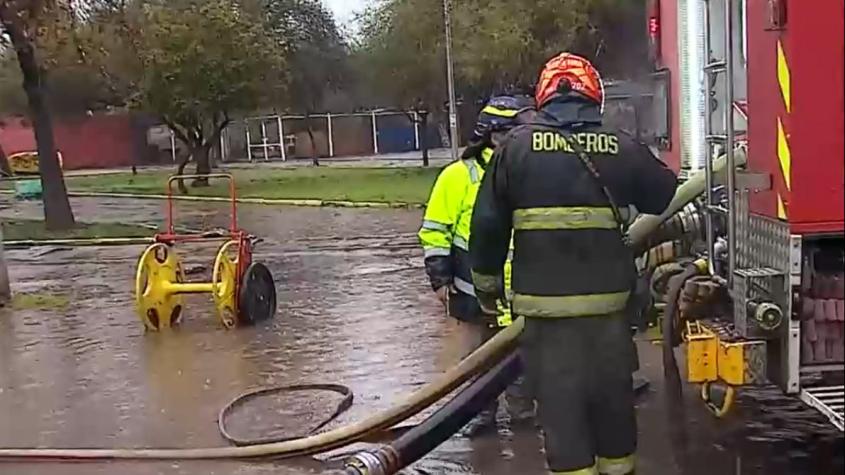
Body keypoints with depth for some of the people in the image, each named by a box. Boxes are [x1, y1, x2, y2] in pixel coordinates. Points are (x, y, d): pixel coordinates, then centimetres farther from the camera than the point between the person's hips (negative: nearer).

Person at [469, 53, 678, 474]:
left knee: (559, 403, 5)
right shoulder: (622, 148, 2)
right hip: (607, 300, 2)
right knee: (613, 397, 17)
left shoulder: (516, 146, -1)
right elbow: (670, 199, 16)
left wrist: (486, 285, 13)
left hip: (544, 302, -2)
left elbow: (488, 224, 0)